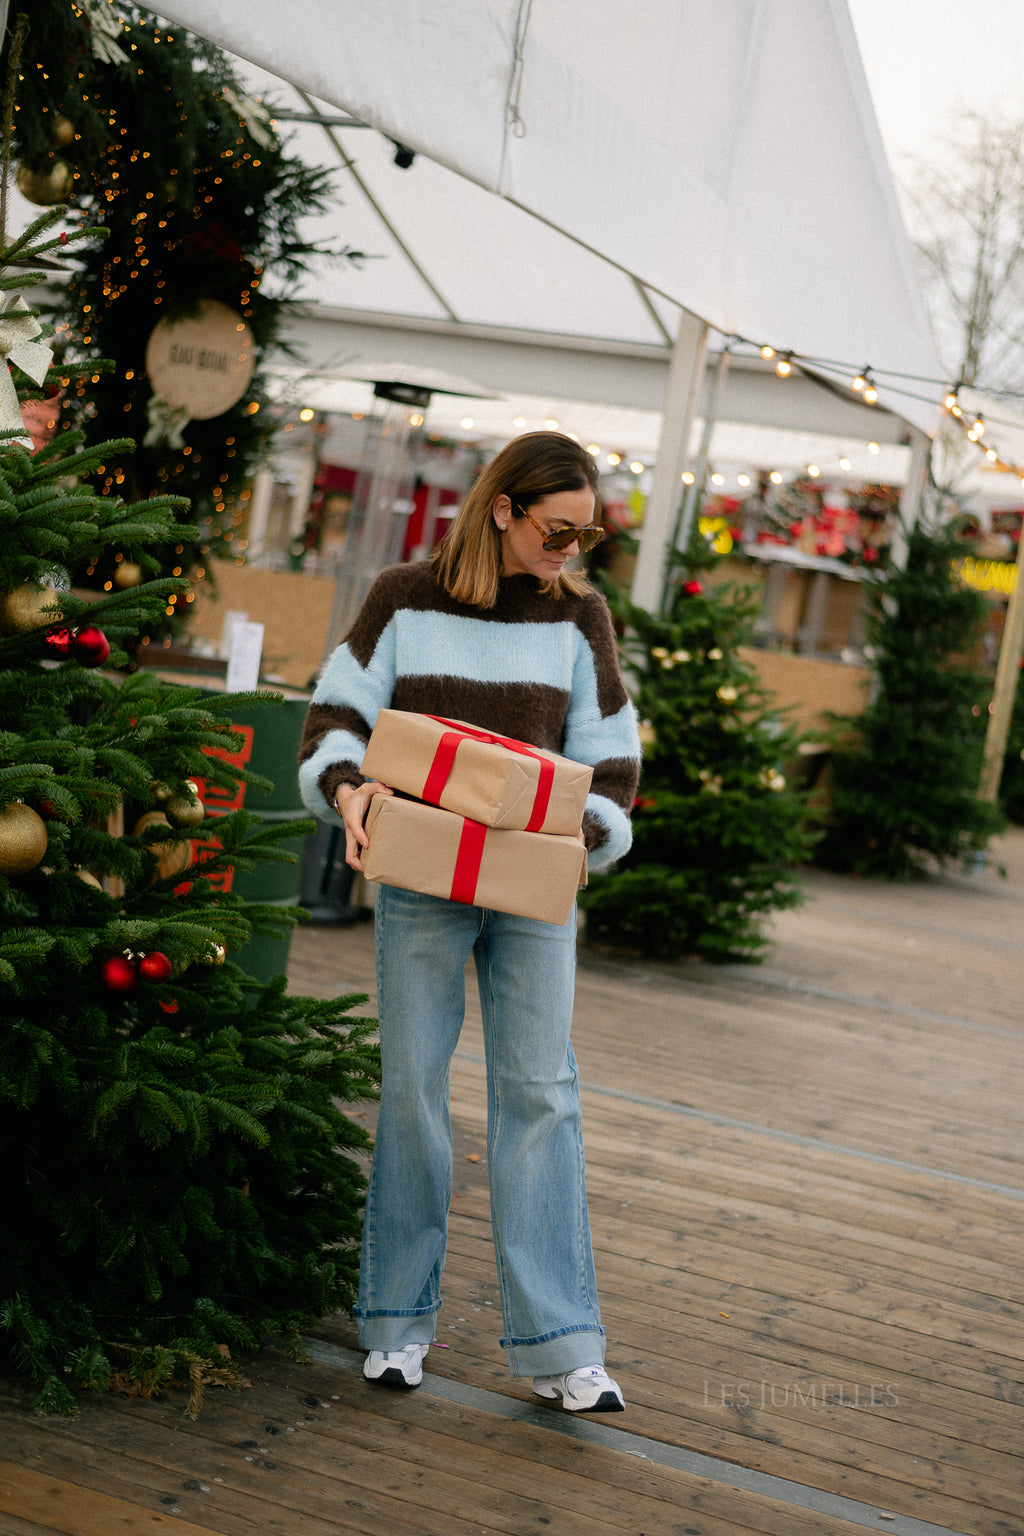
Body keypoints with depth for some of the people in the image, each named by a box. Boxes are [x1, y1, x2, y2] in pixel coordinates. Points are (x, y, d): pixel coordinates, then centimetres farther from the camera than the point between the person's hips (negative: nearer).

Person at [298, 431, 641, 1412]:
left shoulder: (579, 614, 4)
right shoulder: (404, 599, 0)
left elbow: (610, 755, 6)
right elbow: (338, 710, 1)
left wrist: (584, 832, -12)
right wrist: (345, 784, -19)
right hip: (420, 882, -1)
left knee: (539, 1092, -1)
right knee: (413, 1089, 4)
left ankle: (558, 1342, 3)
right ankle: (399, 1319, 18)